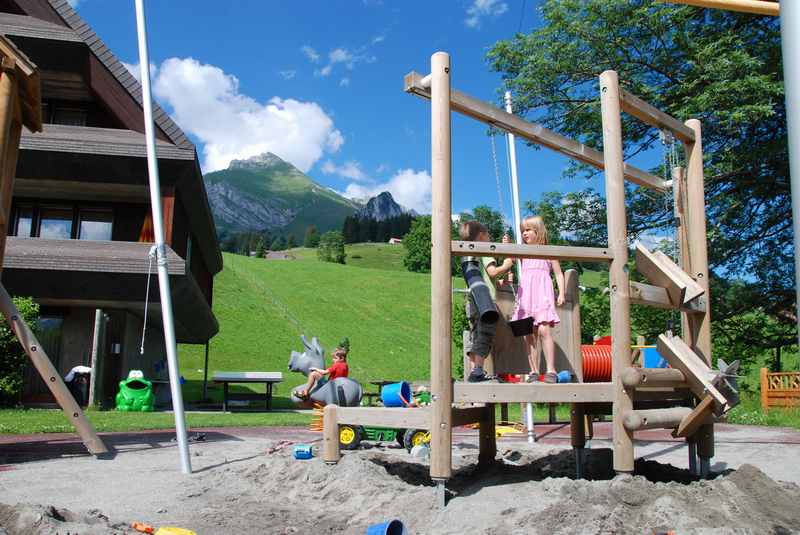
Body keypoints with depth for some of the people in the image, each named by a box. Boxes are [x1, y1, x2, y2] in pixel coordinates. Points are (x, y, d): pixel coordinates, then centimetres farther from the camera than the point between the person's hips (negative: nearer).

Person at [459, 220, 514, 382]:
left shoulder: (467, 255, 21)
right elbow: (493, 272, -14)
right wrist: (506, 266, 1)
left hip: (472, 301, 9)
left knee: (474, 335, 10)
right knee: (484, 336, -9)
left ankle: (474, 370, 11)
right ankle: (478, 371, -14)